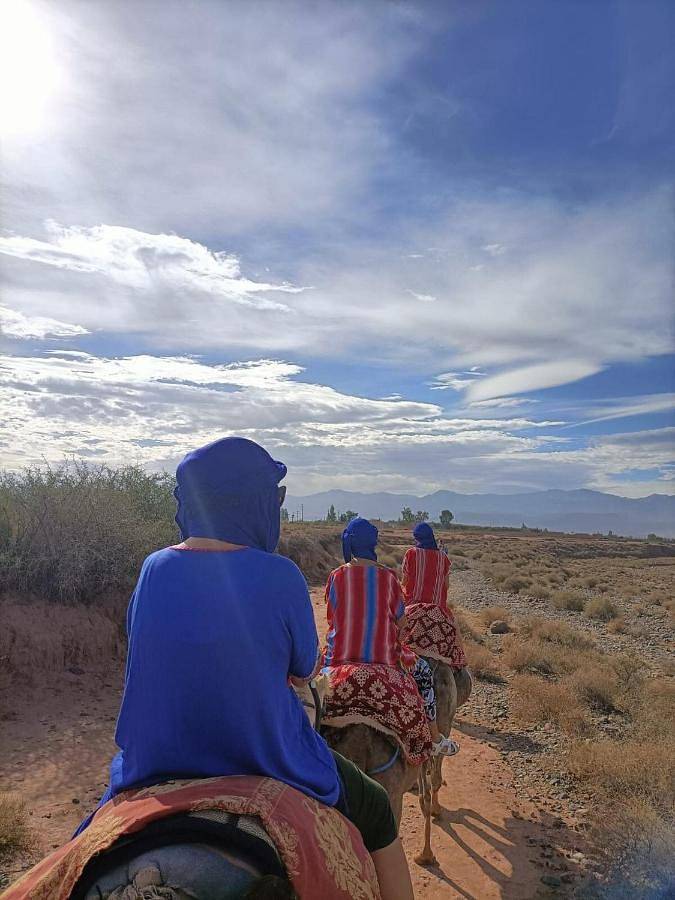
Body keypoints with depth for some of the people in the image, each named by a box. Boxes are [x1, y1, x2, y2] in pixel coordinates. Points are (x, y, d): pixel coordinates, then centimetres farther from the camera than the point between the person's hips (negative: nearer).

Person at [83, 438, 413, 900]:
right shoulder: (279, 575, -22)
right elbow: (306, 670, -7)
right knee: (377, 812, 22)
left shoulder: (154, 569, -9)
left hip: (156, 761, 4)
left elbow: (156, 658, 7)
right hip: (268, 763, -3)